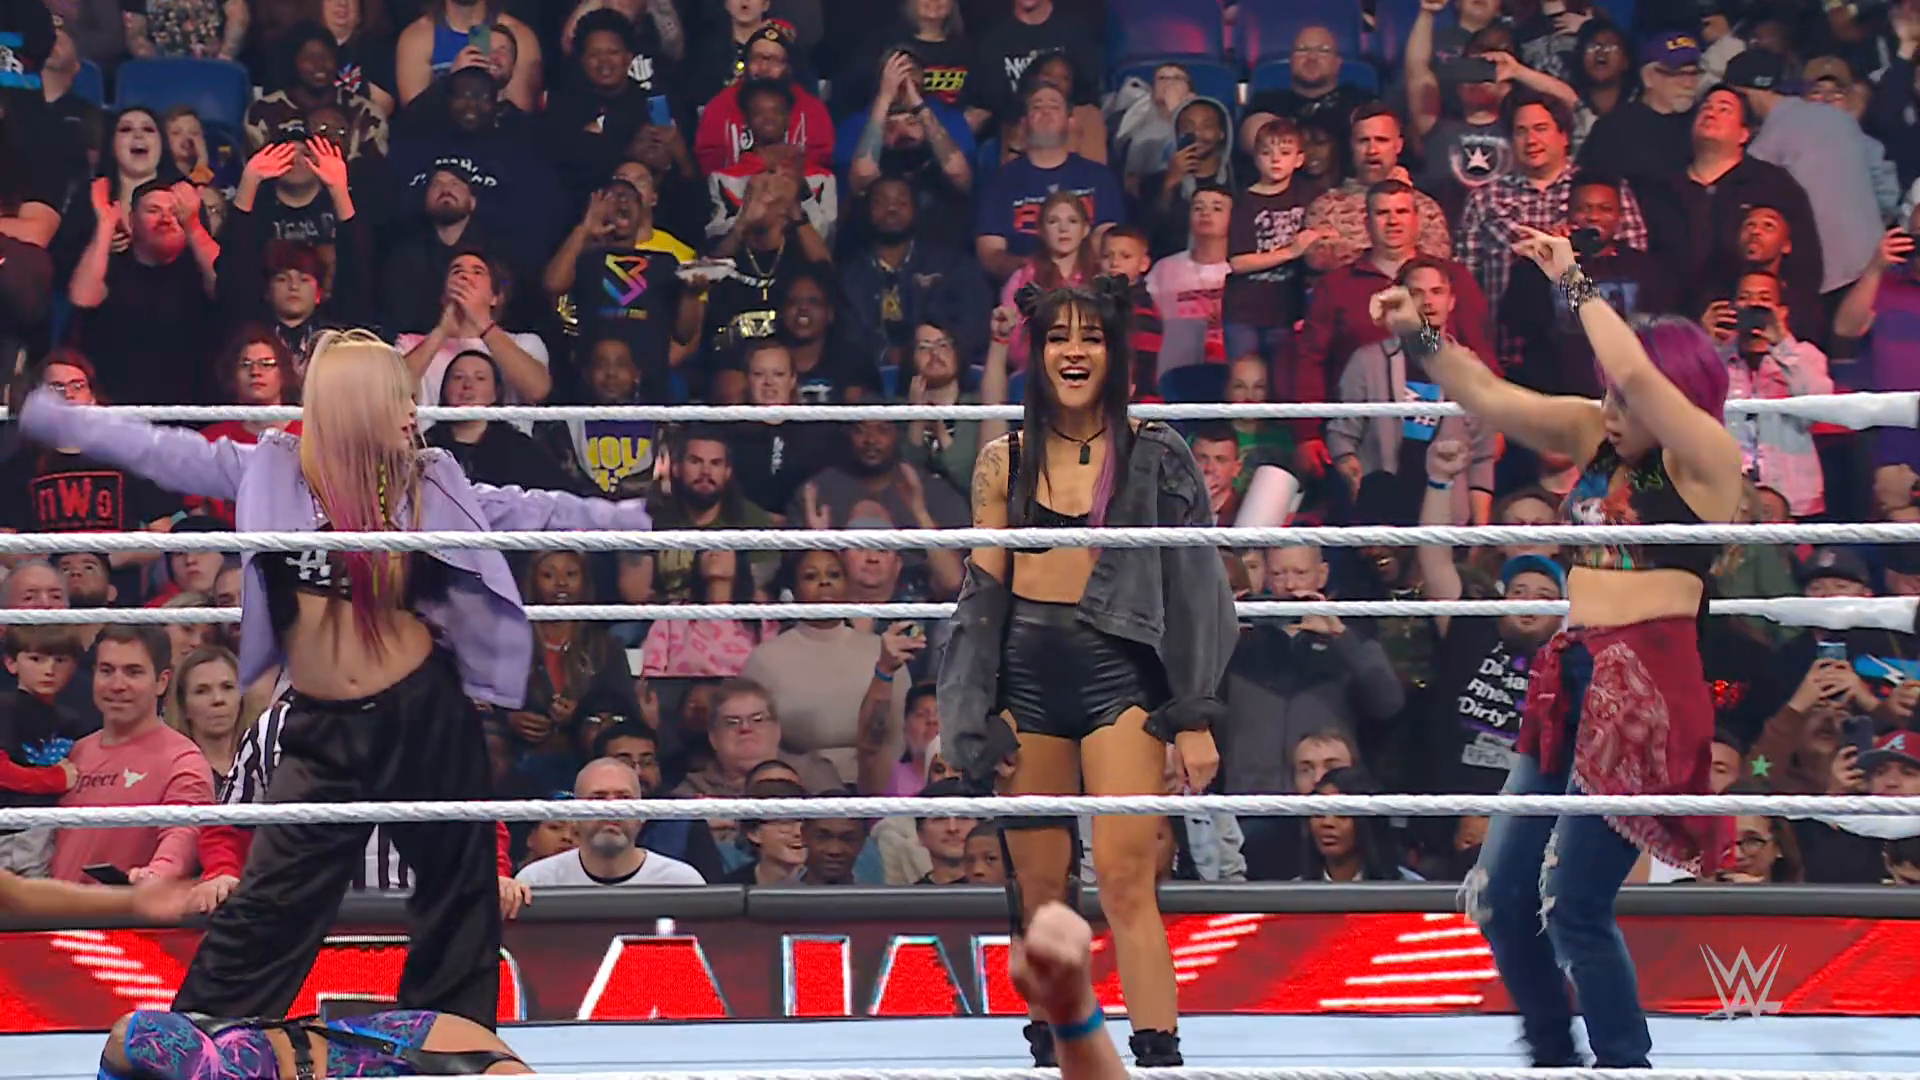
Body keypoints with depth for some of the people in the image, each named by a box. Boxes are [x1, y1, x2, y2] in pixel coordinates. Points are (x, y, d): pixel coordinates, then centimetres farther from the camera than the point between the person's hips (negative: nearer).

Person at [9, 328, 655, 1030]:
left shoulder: (429, 485, 2)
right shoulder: (274, 472, -3)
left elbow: (522, 510, 11)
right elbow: (161, 451, -2)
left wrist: (628, 517, 13)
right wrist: (44, 415, -3)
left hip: (425, 712, 2)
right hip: (324, 728, -2)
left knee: (459, 882, 11)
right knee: (272, 898, -3)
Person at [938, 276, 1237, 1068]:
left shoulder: (1153, 456, 2)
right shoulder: (1006, 462, 9)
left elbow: (1189, 587, 2)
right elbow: (984, 590, 11)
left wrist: (1194, 719, -2)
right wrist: (974, 710, 4)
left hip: (1119, 672, -3)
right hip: (1028, 672, 3)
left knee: (1123, 877, -14)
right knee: (1036, 885, 5)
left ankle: (1159, 1056, -16)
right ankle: (1050, 1053, 16)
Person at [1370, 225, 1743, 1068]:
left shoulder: (1706, 459, -6)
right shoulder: (1594, 437, 13)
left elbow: (1635, 372, -21)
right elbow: (1493, 399, 12)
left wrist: (1576, 285, -12)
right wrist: (1420, 337, -1)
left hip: (1647, 688, -8)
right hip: (1571, 676, 8)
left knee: (1572, 904, -11)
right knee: (1500, 894, 9)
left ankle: (1626, 1066, 4)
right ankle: (1553, 1060, 25)